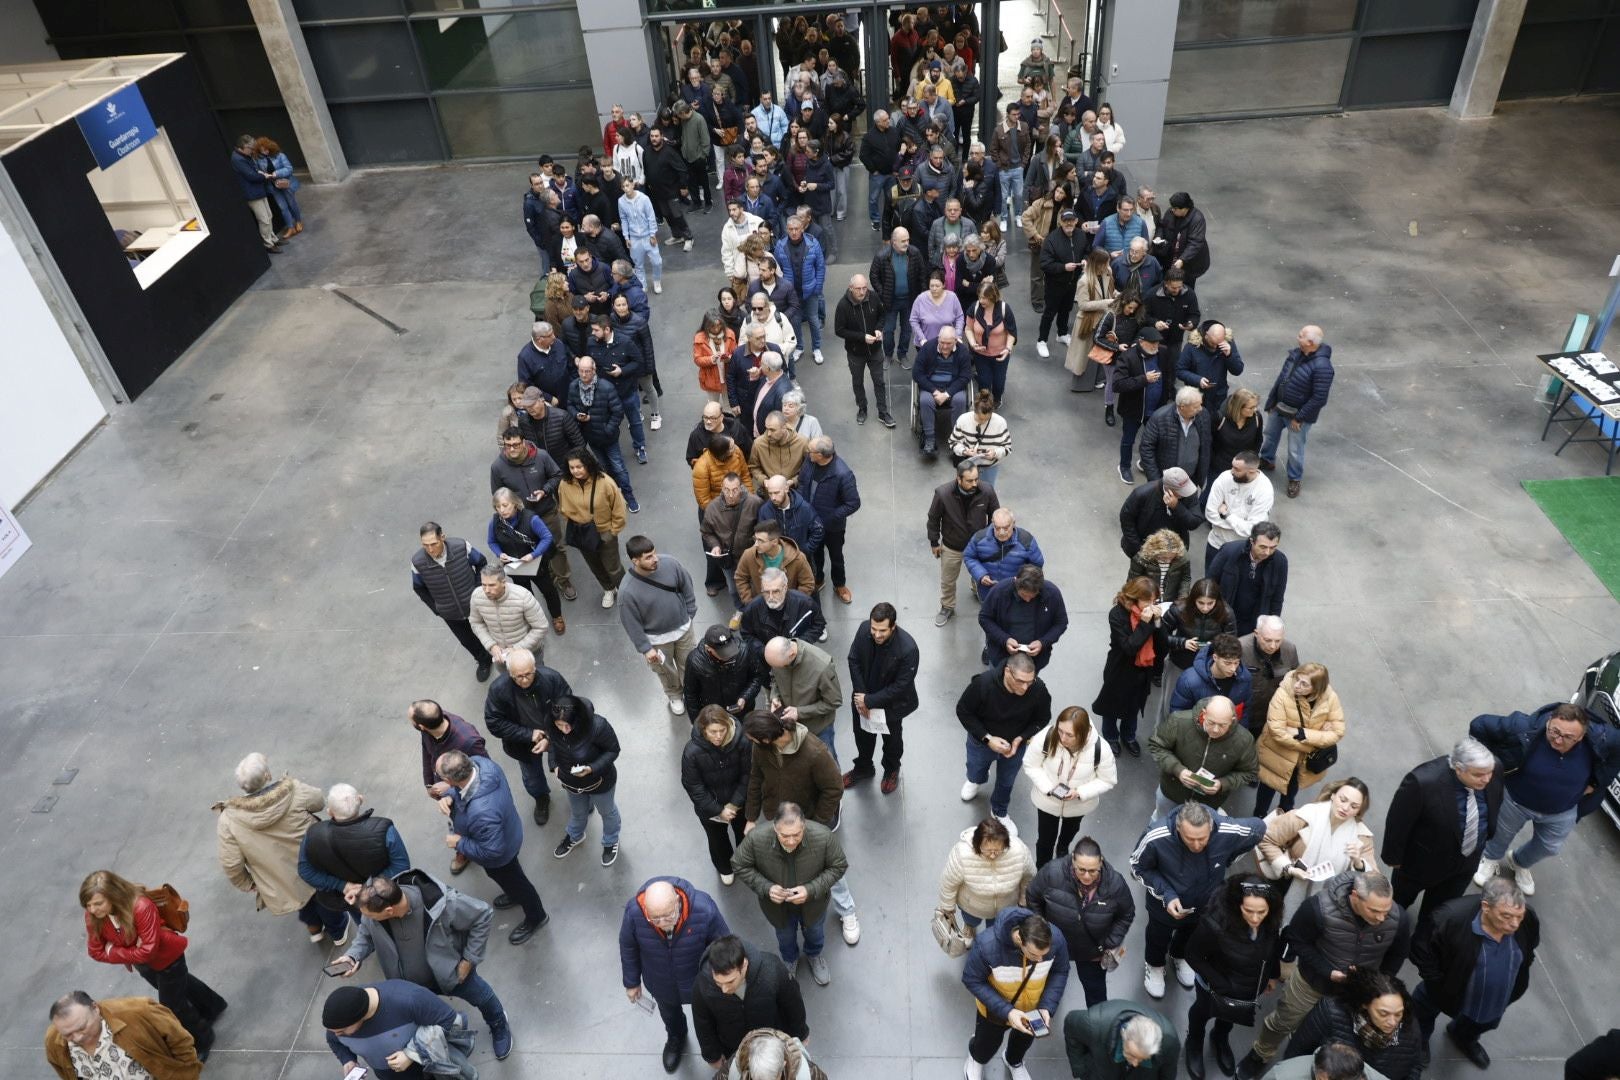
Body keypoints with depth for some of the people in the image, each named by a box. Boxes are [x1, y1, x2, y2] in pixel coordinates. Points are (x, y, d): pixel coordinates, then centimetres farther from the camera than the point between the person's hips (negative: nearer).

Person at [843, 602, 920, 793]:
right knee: (862, 735, 27)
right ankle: (863, 768, 56)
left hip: (891, 704, -3)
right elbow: (854, 660, -10)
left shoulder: (908, 648, -36)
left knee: (892, 739, 25)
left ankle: (891, 770, 55)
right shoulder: (864, 629, -25)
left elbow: (901, 686, -26)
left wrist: (870, 701, -22)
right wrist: (860, 695, -15)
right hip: (862, 698, 3)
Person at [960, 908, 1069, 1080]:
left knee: (1024, 1039, 32)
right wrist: (1006, 1011, -34)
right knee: (989, 1041, 27)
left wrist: (1047, 1006, -25)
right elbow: (972, 980, -27)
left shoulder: (1056, 939, -35)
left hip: (1033, 1007, 2)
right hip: (995, 1007, -2)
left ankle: (1014, 1061, 68)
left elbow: (1060, 972, -14)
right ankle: (976, 1058, 64)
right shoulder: (987, 945, -43)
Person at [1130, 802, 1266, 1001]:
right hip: (1165, 904, -2)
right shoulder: (1156, 837, -42)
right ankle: (1154, 965, 63)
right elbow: (1138, 868, -22)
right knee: (1159, 938, 30)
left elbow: (1259, 829, -15)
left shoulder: (1228, 832, -38)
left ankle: (1180, 956, 68)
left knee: (1190, 936, 34)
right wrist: (1166, 894, -33)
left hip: (1206, 903, 2)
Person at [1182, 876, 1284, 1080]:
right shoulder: (1215, 923, -43)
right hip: (1216, 987, -3)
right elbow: (1193, 955, -26)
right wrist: (1222, 986, -26)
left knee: (1230, 1017, 34)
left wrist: (1272, 974, 7)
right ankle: (1193, 1046, 60)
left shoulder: (1271, 921, -29)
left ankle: (1220, 1040, 66)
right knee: (1202, 1013, 29)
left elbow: (1274, 946, -4)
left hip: (1252, 988, 3)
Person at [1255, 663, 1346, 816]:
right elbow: (1277, 732, -33)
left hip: (1307, 758, 3)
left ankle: (1285, 813, 61)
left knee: (1293, 786, 31)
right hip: (1278, 754, -3)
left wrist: (1303, 734, -30)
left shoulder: (1330, 697, -24)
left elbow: (1337, 732, -20)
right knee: (1270, 785, 22)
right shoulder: (1283, 693, -33)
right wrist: (1312, 747, -27)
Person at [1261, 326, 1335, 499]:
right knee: (1270, 435, 27)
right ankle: (1267, 460, 53)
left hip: (1299, 414, -7)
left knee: (1295, 450, 8)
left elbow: (1319, 398, -26)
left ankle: (1294, 479, 31)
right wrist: (1271, 402, 7)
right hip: (1279, 407, 7)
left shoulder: (1322, 366, -31)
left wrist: (1299, 418, -20)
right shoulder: (1296, 353, -8)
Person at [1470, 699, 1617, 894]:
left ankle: (1519, 863, 59)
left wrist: (1595, 782, -7)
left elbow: (1616, 748, -9)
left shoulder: (1601, 739, -32)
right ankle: (1491, 859, 59)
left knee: (1548, 848, 26)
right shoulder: (1526, 729, -40)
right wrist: (1495, 760, -23)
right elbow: (1479, 725, -31)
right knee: (1502, 835, 25)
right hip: (1516, 802, -2)